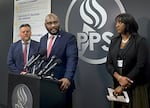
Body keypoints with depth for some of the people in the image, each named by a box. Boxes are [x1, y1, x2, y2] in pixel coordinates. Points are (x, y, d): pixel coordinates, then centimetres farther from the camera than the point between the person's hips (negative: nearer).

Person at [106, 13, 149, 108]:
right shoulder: (114, 41, 7)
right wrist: (119, 78, -16)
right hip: (117, 85, 4)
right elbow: (109, 63, 3)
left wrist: (123, 86, -14)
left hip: (136, 87, -4)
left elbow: (140, 66, -14)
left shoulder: (140, 41, -7)